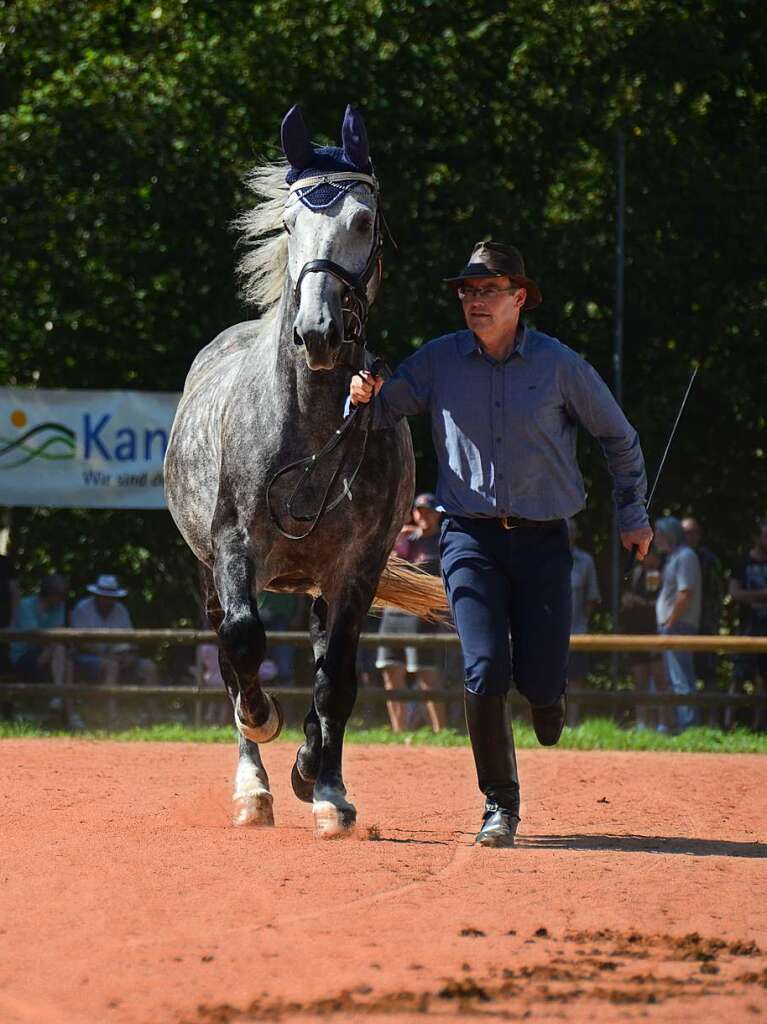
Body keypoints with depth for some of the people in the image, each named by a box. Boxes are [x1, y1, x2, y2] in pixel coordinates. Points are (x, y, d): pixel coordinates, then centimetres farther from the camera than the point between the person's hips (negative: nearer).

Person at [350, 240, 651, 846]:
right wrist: (364, 397, -17)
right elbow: (381, 414, 6)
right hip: (471, 539, 0)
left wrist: (634, 513, 12)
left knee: (540, 681, -6)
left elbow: (618, 436, 11)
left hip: (543, 540, 0)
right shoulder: (439, 361, 2)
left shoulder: (559, 364, -1)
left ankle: (549, 696, 33)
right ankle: (501, 806, 2)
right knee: (485, 672, -14)